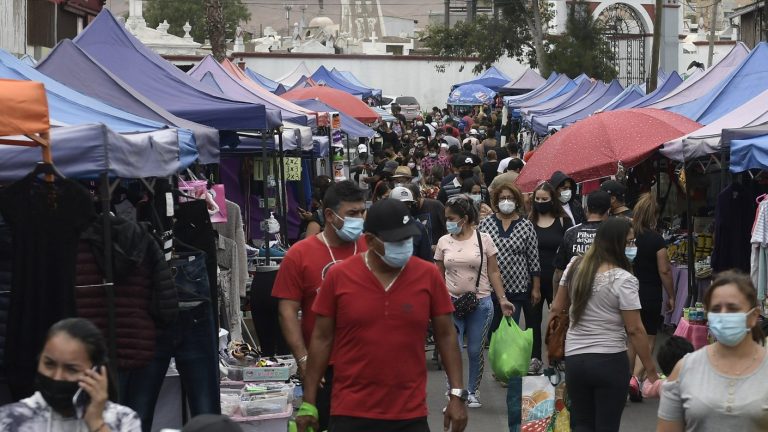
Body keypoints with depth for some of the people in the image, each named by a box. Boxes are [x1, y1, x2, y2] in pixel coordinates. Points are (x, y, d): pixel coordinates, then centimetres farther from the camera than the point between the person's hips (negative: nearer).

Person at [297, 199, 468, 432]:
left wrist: (457, 394, -2)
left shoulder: (429, 275, -1)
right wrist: (308, 403, 1)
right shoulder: (338, 276, -3)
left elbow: (446, 336, 5)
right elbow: (322, 339, 2)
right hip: (351, 413, -1)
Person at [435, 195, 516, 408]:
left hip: (480, 303, -1)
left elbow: (493, 273, 2)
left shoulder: (484, 239, -1)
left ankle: (473, 391, 23)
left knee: (475, 351, 6)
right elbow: (439, 276, 10)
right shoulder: (444, 242, 5)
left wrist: (502, 299, -6)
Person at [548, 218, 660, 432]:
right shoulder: (623, 280, -15)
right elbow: (634, 330, -14)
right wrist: (651, 371, -9)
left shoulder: (575, 267, 2)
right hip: (610, 361, -5)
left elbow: (557, 308, 11)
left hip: (575, 358, 5)